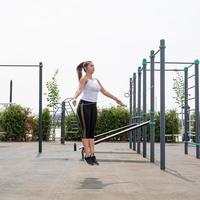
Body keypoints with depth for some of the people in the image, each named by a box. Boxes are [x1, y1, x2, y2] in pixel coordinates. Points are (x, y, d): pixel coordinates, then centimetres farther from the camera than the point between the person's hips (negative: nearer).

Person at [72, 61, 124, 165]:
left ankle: (92, 155, 5)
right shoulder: (84, 79, -5)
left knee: (92, 132, 4)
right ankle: (87, 155, -3)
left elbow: (104, 92, 22)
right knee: (86, 131, -5)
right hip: (84, 106, -7)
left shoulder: (96, 80, 17)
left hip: (93, 107, 7)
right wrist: (74, 98, -42)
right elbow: (79, 89, -22)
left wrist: (116, 99, 25)